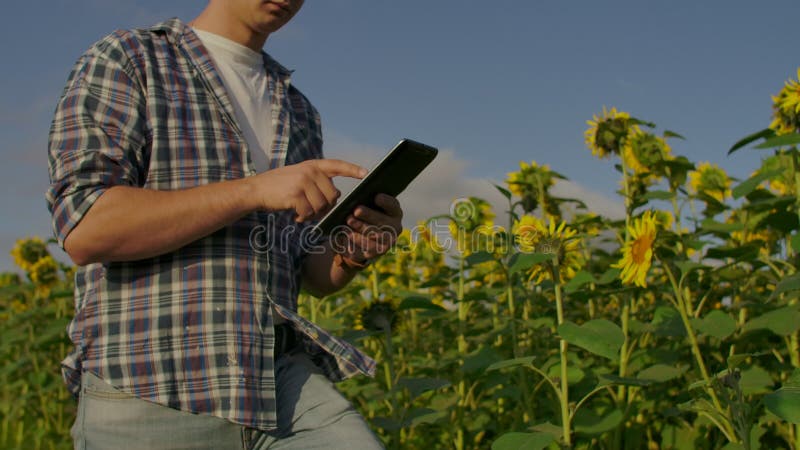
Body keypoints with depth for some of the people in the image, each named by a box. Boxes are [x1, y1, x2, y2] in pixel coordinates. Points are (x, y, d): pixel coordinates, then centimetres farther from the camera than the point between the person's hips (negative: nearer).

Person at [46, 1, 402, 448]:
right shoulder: (120, 61, 3)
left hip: (279, 377, 5)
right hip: (150, 391, -4)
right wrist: (255, 188, -19)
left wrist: (356, 252, -6)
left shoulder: (298, 111, 18)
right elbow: (84, 229, -13)